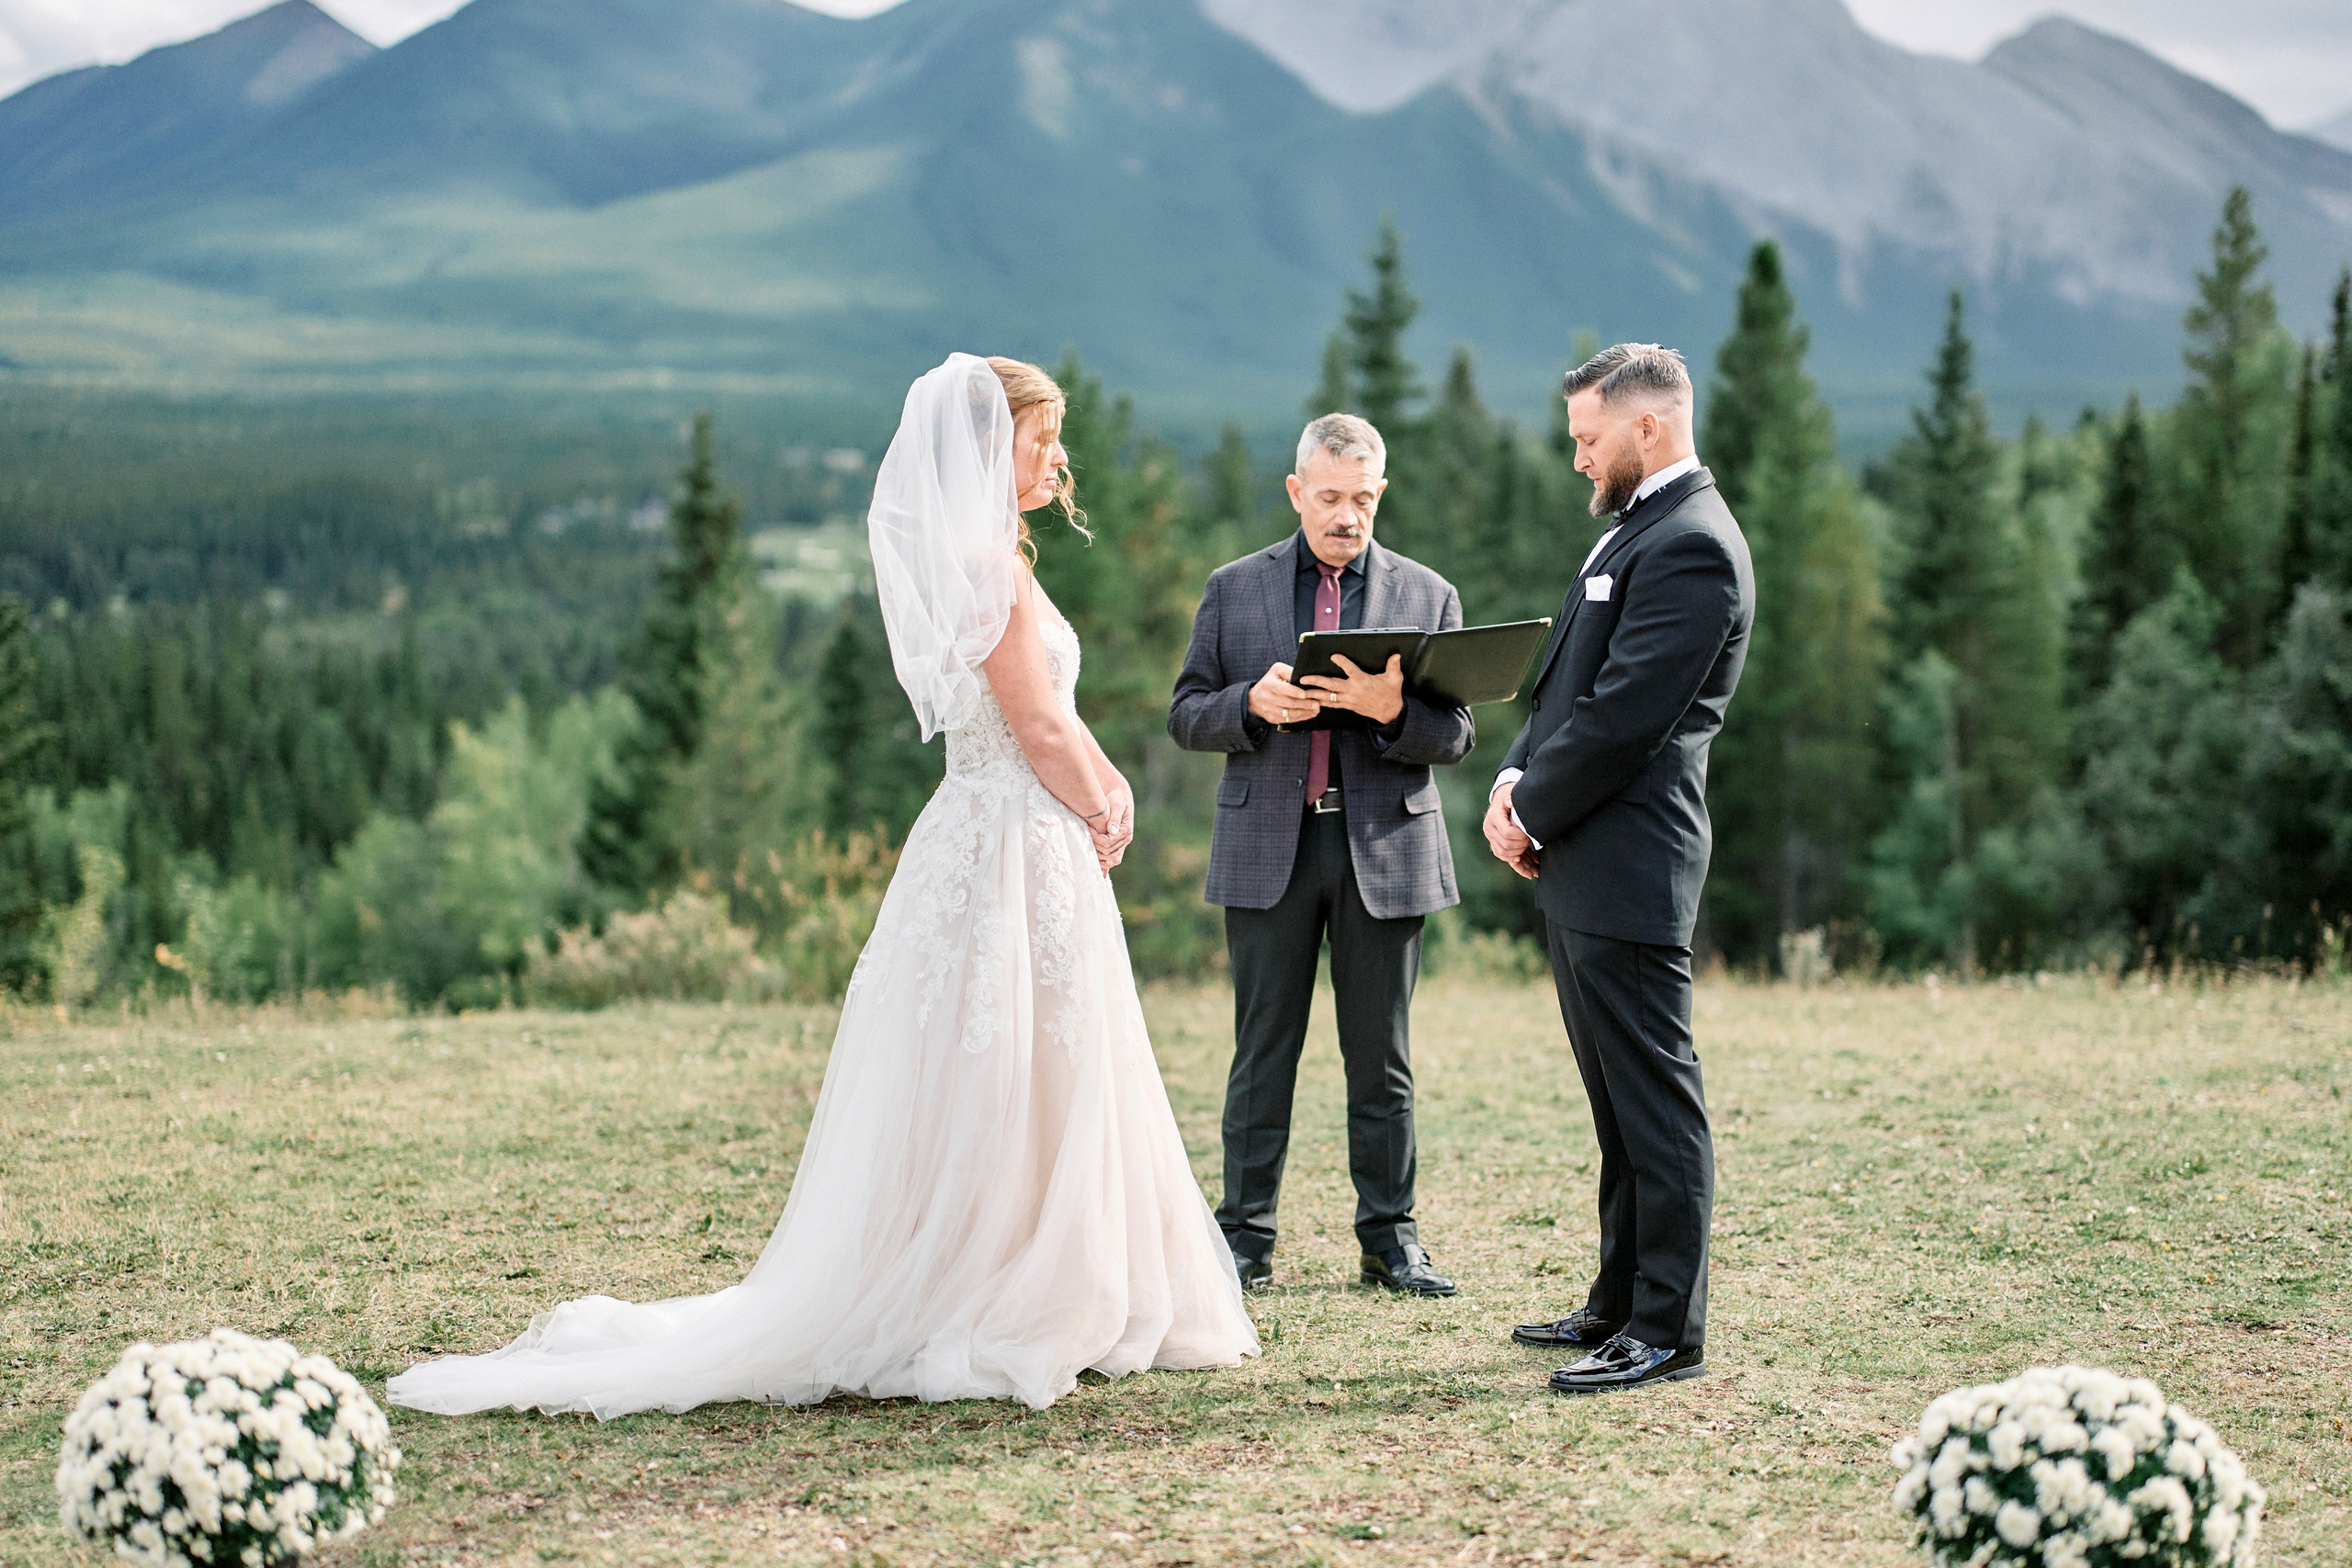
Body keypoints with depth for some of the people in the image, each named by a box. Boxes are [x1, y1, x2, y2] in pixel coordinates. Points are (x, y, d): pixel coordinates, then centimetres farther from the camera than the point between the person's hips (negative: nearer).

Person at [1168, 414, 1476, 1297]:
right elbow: (1187, 717, 7)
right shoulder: (1234, 589, 8)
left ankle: (1390, 1237, 13)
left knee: (1381, 1058, 5)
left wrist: (1392, 711, -18)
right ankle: (1246, 1238, 8)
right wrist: (1253, 702, -14)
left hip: (1385, 849, 0)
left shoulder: (1428, 596, 7)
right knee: (1262, 1052, 3)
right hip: (1269, 847, 0)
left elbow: (1456, 738, 3)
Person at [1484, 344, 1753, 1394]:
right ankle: (1621, 1301, 24)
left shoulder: (1692, 546, -15)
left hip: (1626, 867, -10)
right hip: (1579, 869, 10)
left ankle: (1668, 1331, 0)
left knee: (1655, 1101, -4)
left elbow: (1625, 717, -19)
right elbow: (1568, 680, 20)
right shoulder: (1634, 529, 18)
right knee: (1619, 1101, 15)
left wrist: (1533, 815, -10)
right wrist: (1516, 779, 4)